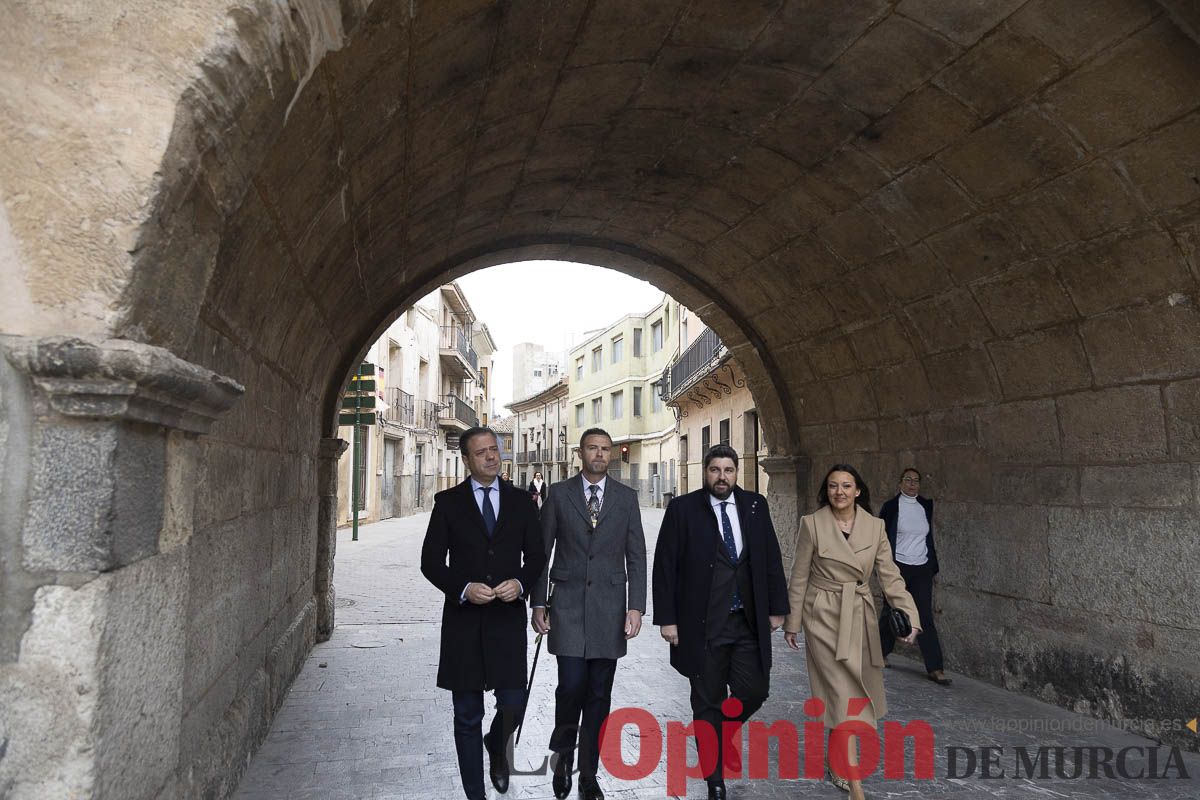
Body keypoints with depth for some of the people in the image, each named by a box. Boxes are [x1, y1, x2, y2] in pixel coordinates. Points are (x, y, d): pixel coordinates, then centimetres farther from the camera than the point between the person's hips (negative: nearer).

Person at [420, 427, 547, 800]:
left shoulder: (520, 501, 6)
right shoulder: (448, 502, 1)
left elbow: (536, 555, 8)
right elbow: (431, 561, 0)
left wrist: (520, 582, -12)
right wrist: (463, 588, -15)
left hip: (508, 618, 1)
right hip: (464, 619, -1)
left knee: (513, 705, 0)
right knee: (467, 717, 9)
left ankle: (497, 747, 36)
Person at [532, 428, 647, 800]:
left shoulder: (626, 497, 6)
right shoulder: (559, 495, 3)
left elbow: (636, 555, 4)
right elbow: (543, 551, 5)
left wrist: (636, 606, -4)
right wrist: (538, 603, 1)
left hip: (609, 605, 1)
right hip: (568, 604, -1)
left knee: (599, 695, 6)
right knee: (572, 685, -8)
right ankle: (563, 752, 22)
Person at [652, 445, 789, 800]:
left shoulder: (755, 505, 4)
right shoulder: (682, 508, -5)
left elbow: (771, 558, 8)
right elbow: (665, 566, -6)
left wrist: (777, 607, 6)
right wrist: (666, 618, -9)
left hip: (748, 622, 3)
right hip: (703, 624, -2)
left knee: (754, 691, 3)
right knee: (708, 702, 8)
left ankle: (725, 733, 37)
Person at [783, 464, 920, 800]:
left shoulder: (875, 526, -1)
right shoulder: (812, 523, -9)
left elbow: (889, 575, -2)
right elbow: (799, 577, -3)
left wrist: (910, 615, -15)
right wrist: (792, 623, 1)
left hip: (860, 617, 4)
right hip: (825, 617, -4)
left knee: (845, 692, 13)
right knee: (844, 694, -7)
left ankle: (837, 762, 34)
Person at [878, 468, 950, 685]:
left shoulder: (925, 506, 7)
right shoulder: (890, 507, -5)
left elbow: (929, 537, 15)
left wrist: (932, 566, 13)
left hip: (922, 569, 3)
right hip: (898, 568, -3)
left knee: (925, 617, 0)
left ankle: (935, 668, 1)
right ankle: (880, 653, 29)